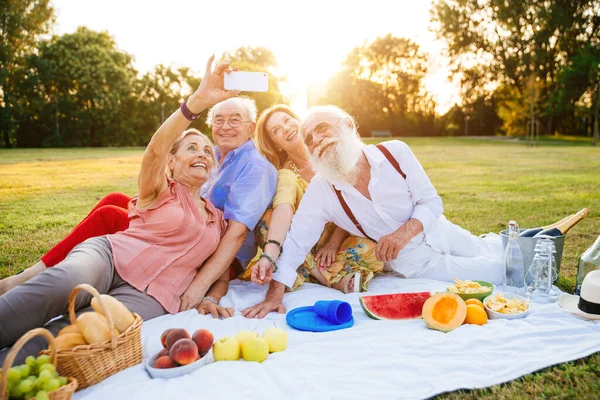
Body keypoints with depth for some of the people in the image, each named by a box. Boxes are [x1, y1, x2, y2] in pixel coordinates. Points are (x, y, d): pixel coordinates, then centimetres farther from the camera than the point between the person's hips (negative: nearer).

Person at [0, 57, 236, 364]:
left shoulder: (218, 218, 22)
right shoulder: (160, 190, 10)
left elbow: (220, 267, 27)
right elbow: (155, 150, -12)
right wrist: (199, 100, -28)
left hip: (150, 296, 2)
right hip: (110, 256, -1)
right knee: (65, 283, -39)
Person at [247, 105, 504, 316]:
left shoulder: (395, 152, -20)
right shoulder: (320, 190, -21)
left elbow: (432, 202, -14)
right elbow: (296, 242, -20)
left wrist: (406, 231, -33)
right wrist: (275, 294, -28)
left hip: (441, 233, 2)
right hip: (415, 262, -1)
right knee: (493, 272, -4)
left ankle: (497, 241, 53)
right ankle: (494, 244, 32)